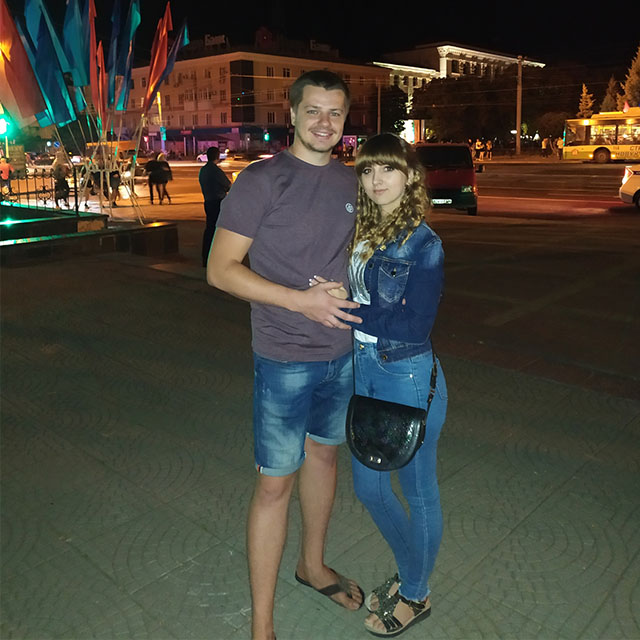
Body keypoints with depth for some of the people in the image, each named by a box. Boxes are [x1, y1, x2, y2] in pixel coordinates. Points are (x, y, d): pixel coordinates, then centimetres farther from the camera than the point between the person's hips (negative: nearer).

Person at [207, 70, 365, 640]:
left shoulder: (349, 182, 7)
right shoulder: (262, 180, -12)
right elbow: (221, 268, -14)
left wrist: (340, 285, -3)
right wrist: (302, 300, -23)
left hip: (341, 353, 7)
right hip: (285, 359, -6)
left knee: (324, 453, 20)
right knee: (275, 482, 1)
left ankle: (313, 565, 44)